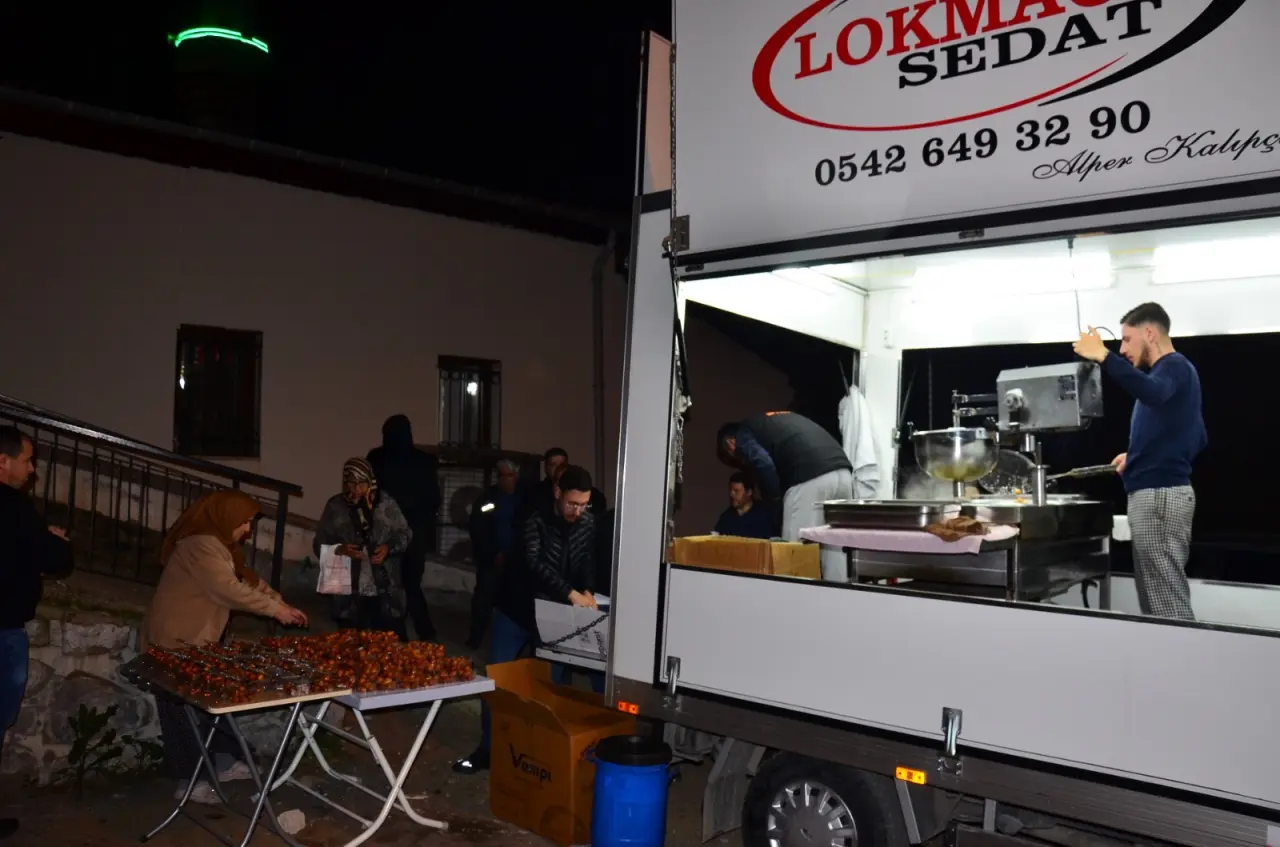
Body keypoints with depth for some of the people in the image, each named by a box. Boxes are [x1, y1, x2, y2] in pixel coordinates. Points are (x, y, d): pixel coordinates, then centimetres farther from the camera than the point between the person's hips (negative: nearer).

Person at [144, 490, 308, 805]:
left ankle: (225, 761, 21)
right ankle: (190, 780, 6)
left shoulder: (219, 545, 14)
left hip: (197, 640, 10)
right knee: (184, 710, -2)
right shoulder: (201, 545, -22)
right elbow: (228, 590, -27)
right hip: (177, 641, -10)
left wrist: (283, 604, 1)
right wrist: (275, 609, -20)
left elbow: (247, 580, 12)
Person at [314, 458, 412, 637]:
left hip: (386, 594, -1)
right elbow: (320, 544, 4)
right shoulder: (335, 506, 0)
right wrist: (339, 549, -16)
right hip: (349, 596, 1)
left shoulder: (385, 503, -1)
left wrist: (389, 547, -13)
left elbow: (405, 534, 6)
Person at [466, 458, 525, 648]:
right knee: (483, 597, 0)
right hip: (490, 558, 0)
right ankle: (476, 637, 9)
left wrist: (508, 554, -6)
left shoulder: (524, 498, 3)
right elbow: (476, 530, -3)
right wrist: (493, 554, -9)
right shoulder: (487, 497, 1)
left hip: (516, 559, 0)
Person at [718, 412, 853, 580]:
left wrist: (774, 496, 9)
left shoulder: (743, 435, 13)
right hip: (843, 473, 8)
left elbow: (763, 464, -8)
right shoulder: (776, 420, 36)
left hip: (809, 478, -8)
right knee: (834, 551, 12)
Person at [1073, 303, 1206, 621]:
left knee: (1166, 597, -9)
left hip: (1158, 493, -10)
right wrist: (1140, 455, 23)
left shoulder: (1174, 366, -9)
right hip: (1159, 491, 10)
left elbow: (1152, 393, -35)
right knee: (1161, 593, 11)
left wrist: (1103, 356, -37)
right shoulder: (1172, 370, 21)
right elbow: (1199, 439, 28)